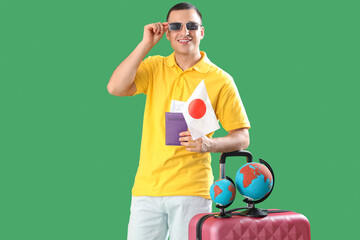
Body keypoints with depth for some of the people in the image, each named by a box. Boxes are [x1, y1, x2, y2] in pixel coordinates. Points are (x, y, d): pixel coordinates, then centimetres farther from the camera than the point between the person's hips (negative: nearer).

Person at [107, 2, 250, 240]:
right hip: (147, 188, 3)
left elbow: (242, 137, 1)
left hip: (191, 191, -2)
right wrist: (146, 44, -6)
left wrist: (209, 144, -18)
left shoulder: (220, 80, 0)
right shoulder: (154, 67, 9)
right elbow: (116, 88, -7)